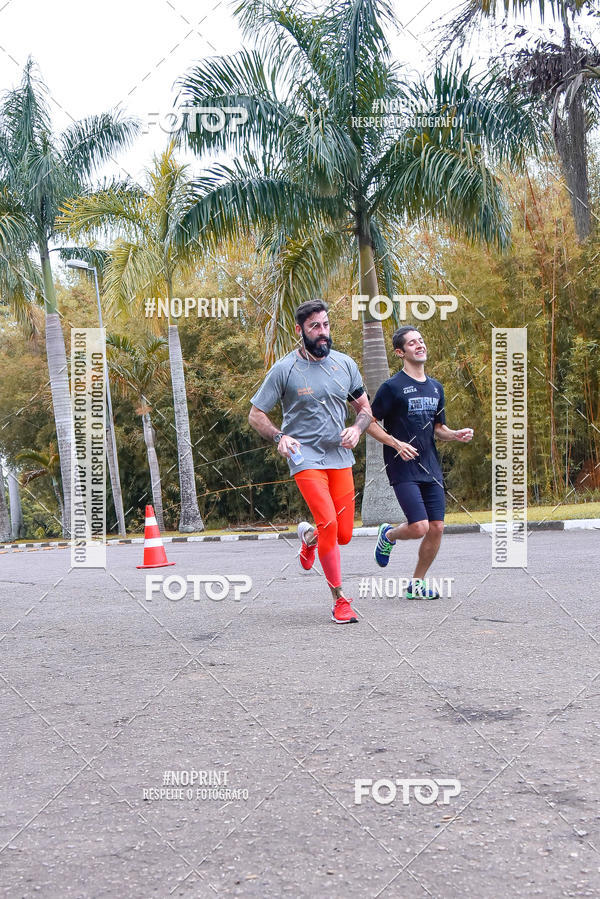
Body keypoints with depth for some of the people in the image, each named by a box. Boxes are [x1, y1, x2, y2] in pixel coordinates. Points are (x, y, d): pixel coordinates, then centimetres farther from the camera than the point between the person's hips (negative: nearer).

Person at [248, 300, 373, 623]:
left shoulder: (345, 364, 6)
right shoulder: (284, 369, -5)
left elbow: (365, 408, 17)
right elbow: (255, 415, 0)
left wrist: (356, 429, -5)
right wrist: (280, 436, -18)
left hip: (340, 457, 4)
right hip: (306, 457, -4)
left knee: (344, 535, 3)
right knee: (328, 523, -20)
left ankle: (308, 536, 40)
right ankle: (340, 600, -6)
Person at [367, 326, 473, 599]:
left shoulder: (435, 387, 14)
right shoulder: (392, 387, -7)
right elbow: (369, 422, -5)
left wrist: (456, 434, 2)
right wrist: (396, 443, -16)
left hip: (431, 468, 6)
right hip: (403, 468, -6)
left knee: (436, 528, 1)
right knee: (419, 528, -15)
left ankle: (417, 583, 18)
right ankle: (388, 535, 19)